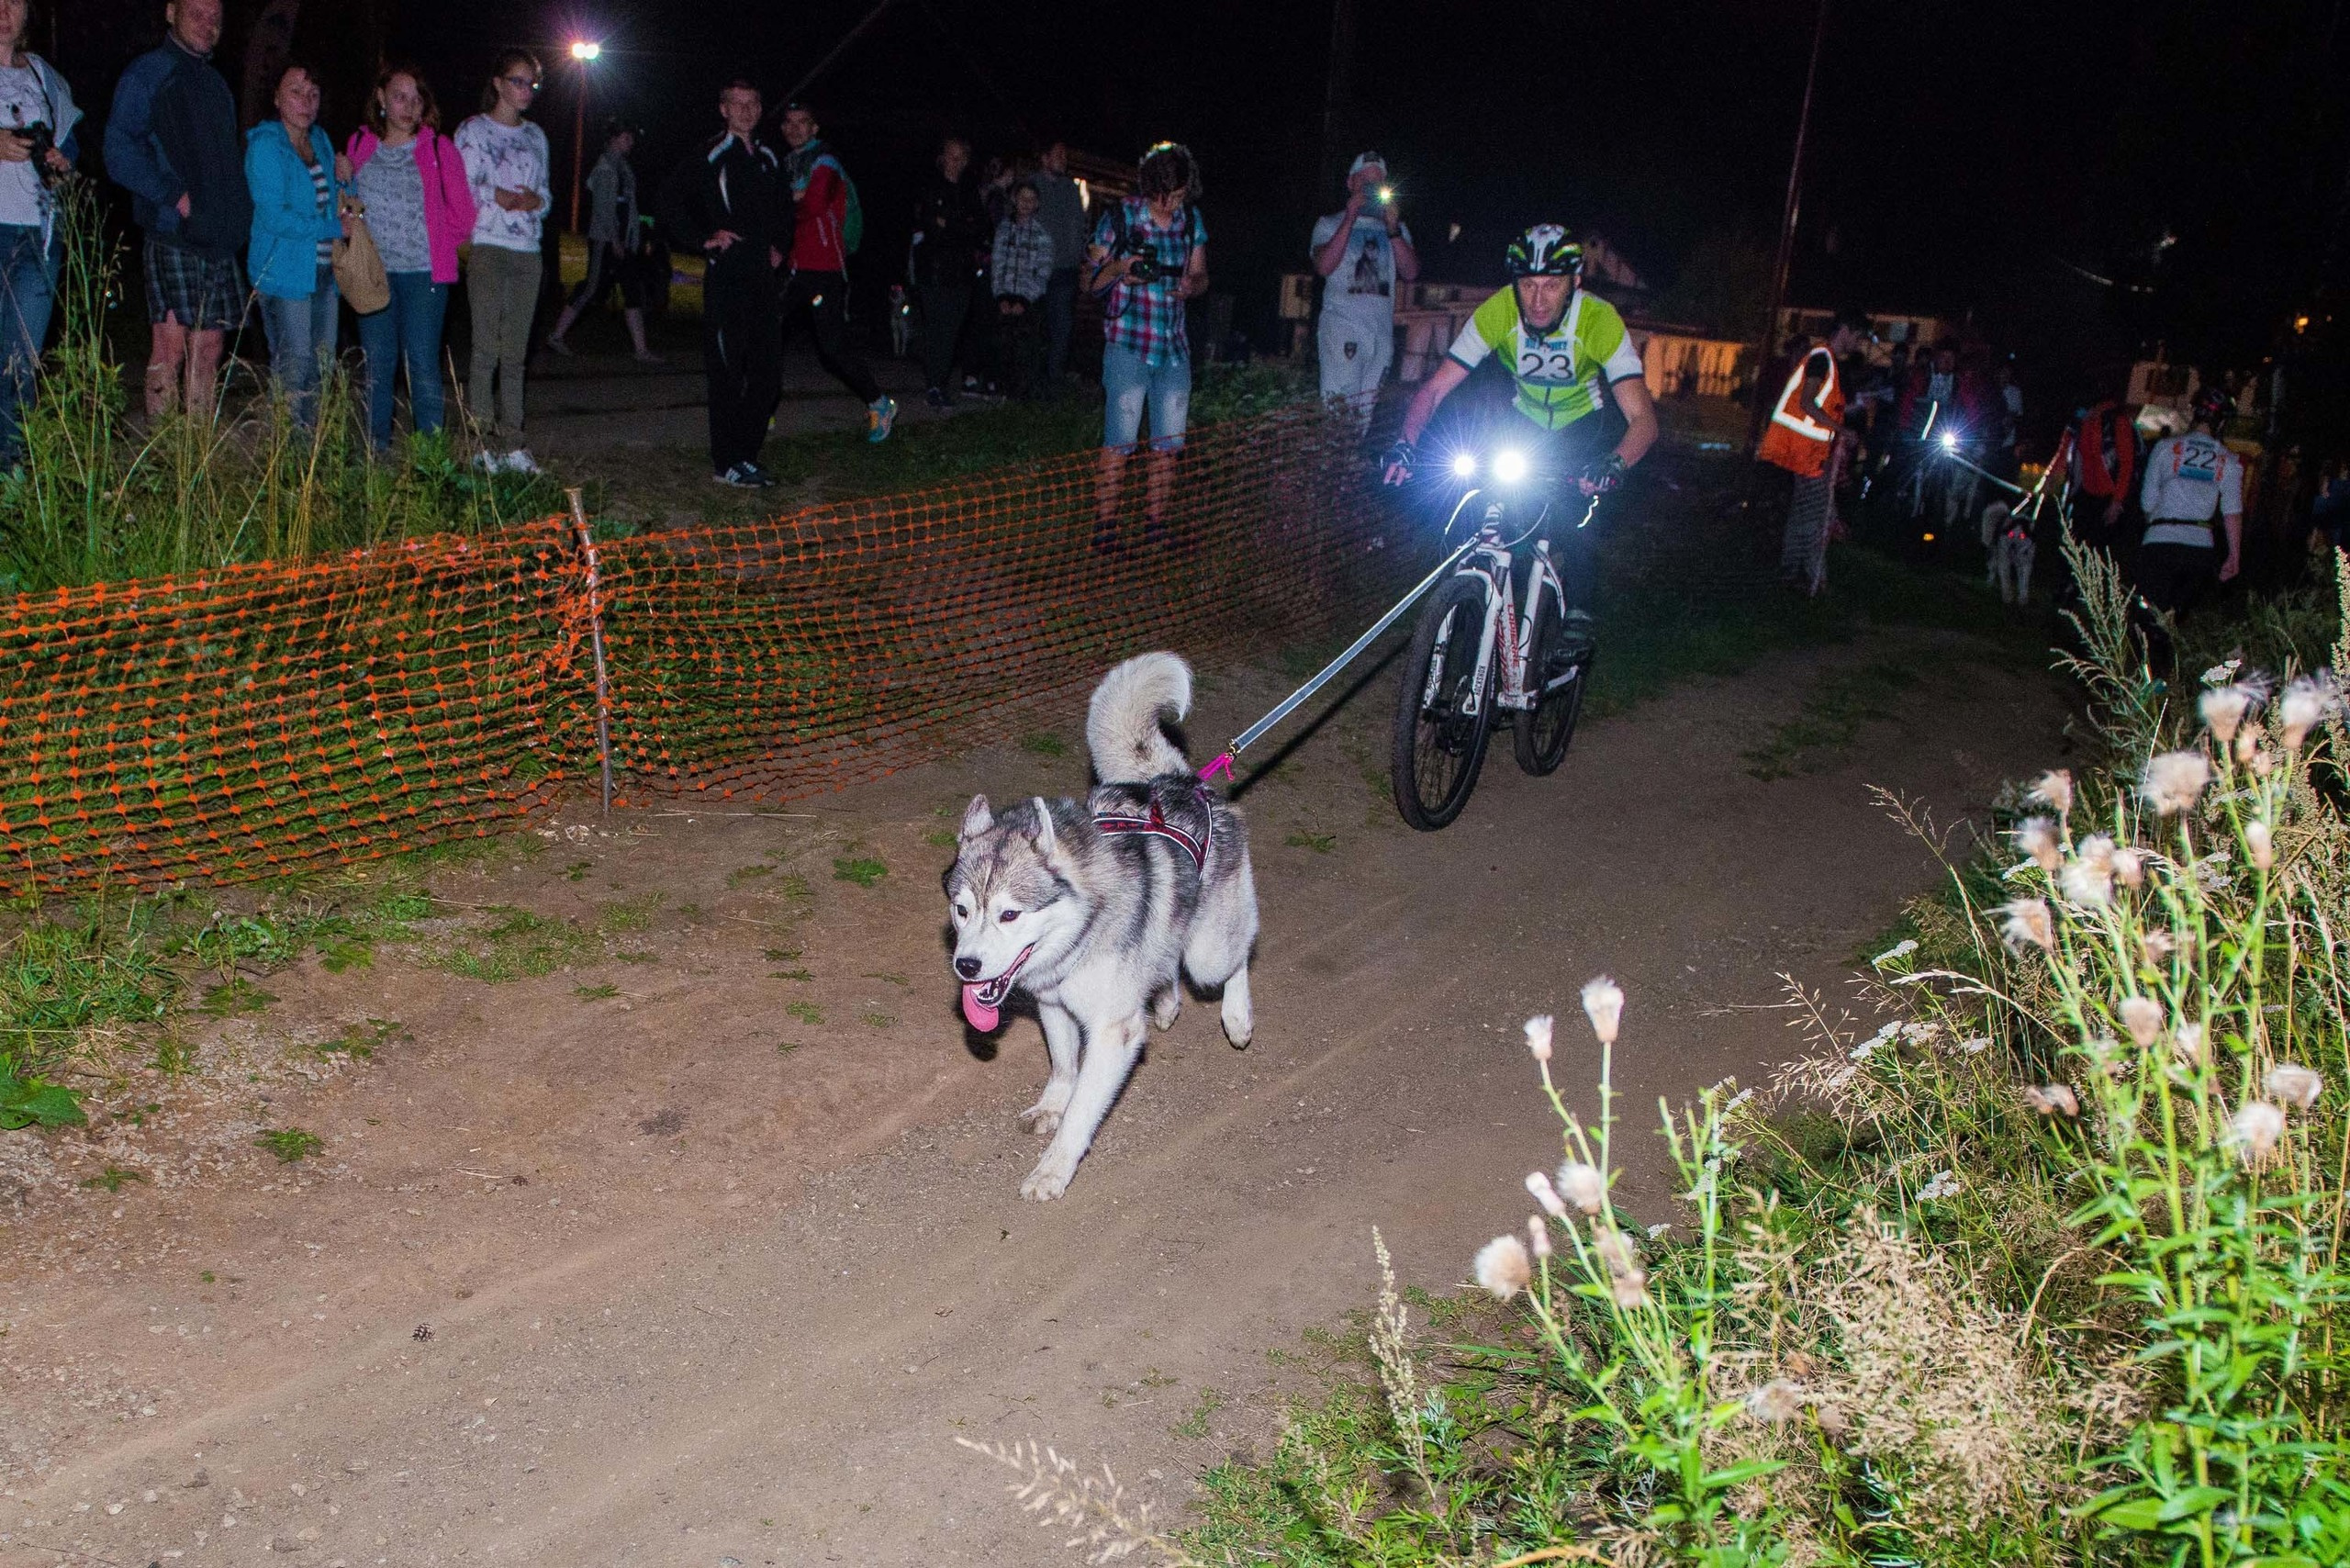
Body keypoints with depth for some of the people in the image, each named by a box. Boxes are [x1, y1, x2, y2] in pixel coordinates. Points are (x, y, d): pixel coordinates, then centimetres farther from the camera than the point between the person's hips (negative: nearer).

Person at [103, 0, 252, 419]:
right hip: (172, 238, -7)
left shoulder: (215, 84, 21)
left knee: (209, 348, 6)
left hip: (218, 239, 7)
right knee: (171, 346, -9)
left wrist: (236, 212, 12)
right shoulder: (146, 75, -1)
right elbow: (120, 153, -10)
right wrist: (174, 195, -17)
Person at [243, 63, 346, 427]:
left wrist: (343, 179, 4)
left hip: (324, 271, 7)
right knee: (295, 371, -8)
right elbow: (274, 217, -16)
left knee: (323, 368, 7)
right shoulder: (265, 144, -8)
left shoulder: (320, 140, 15)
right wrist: (334, 229, -13)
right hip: (285, 273, -7)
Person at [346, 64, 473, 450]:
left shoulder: (438, 149, 1)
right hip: (372, 273, 3)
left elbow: (462, 212, 3)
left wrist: (438, 247, 4)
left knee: (423, 364, -5)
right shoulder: (360, 146, 11)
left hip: (423, 273, -3)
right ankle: (377, 449, 12)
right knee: (377, 364, 6)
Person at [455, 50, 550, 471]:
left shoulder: (535, 136, 18)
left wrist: (534, 200, -3)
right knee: (486, 349, -9)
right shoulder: (473, 131, 1)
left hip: (528, 251, 5)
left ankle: (512, 443, 9)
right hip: (488, 249, -5)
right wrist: (505, 197, -10)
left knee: (515, 352, 7)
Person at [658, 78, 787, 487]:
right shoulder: (711, 157, -4)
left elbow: (783, 208, 31)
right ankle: (726, 464, 2)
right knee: (727, 372, -4)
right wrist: (704, 239, -10)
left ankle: (747, 456, 17)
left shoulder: (768, 158, 16)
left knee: (768, 372, 7)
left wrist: (779, 245, 17)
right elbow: (670, 201, -7)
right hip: (725, 277, -7)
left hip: (762, 276, 7)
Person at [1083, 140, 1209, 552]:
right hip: (1128, 344, -4)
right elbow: (1090, 282, -1)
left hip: (1174, 347, 5)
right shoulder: (1120, 216, -5)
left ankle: (1155, 529, 18)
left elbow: (1201, 276, 15)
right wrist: (1118, 267, -22)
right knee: (1118, 445, -7)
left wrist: (1190, 286, -9)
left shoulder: (1191, 220, 6)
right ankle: (1104, 533, 0)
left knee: (1168, 445, 7)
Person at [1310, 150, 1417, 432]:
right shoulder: (1330, 224, 10)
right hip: (1342, 326, -4)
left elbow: (1410, 272, 5)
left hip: (1382, 330, 4)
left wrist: (1393, 230, -6)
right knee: (1338, 404, -15)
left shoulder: (1396, 228, 19)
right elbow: (1324, 266, -8)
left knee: (1366, 413, 3)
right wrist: (1350, 219, -9)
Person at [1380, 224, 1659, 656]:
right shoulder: (1497, 313, -28)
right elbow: (1435, 387, -27)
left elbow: (1643, 418, -39)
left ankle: (1578, 615, -1)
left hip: (1584, 427, -2)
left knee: (1575, 522, -21)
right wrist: (1406, 444, -45)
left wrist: (1614, 464, -59)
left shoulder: (1599, 320, -33)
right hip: (1525, 421, 2)